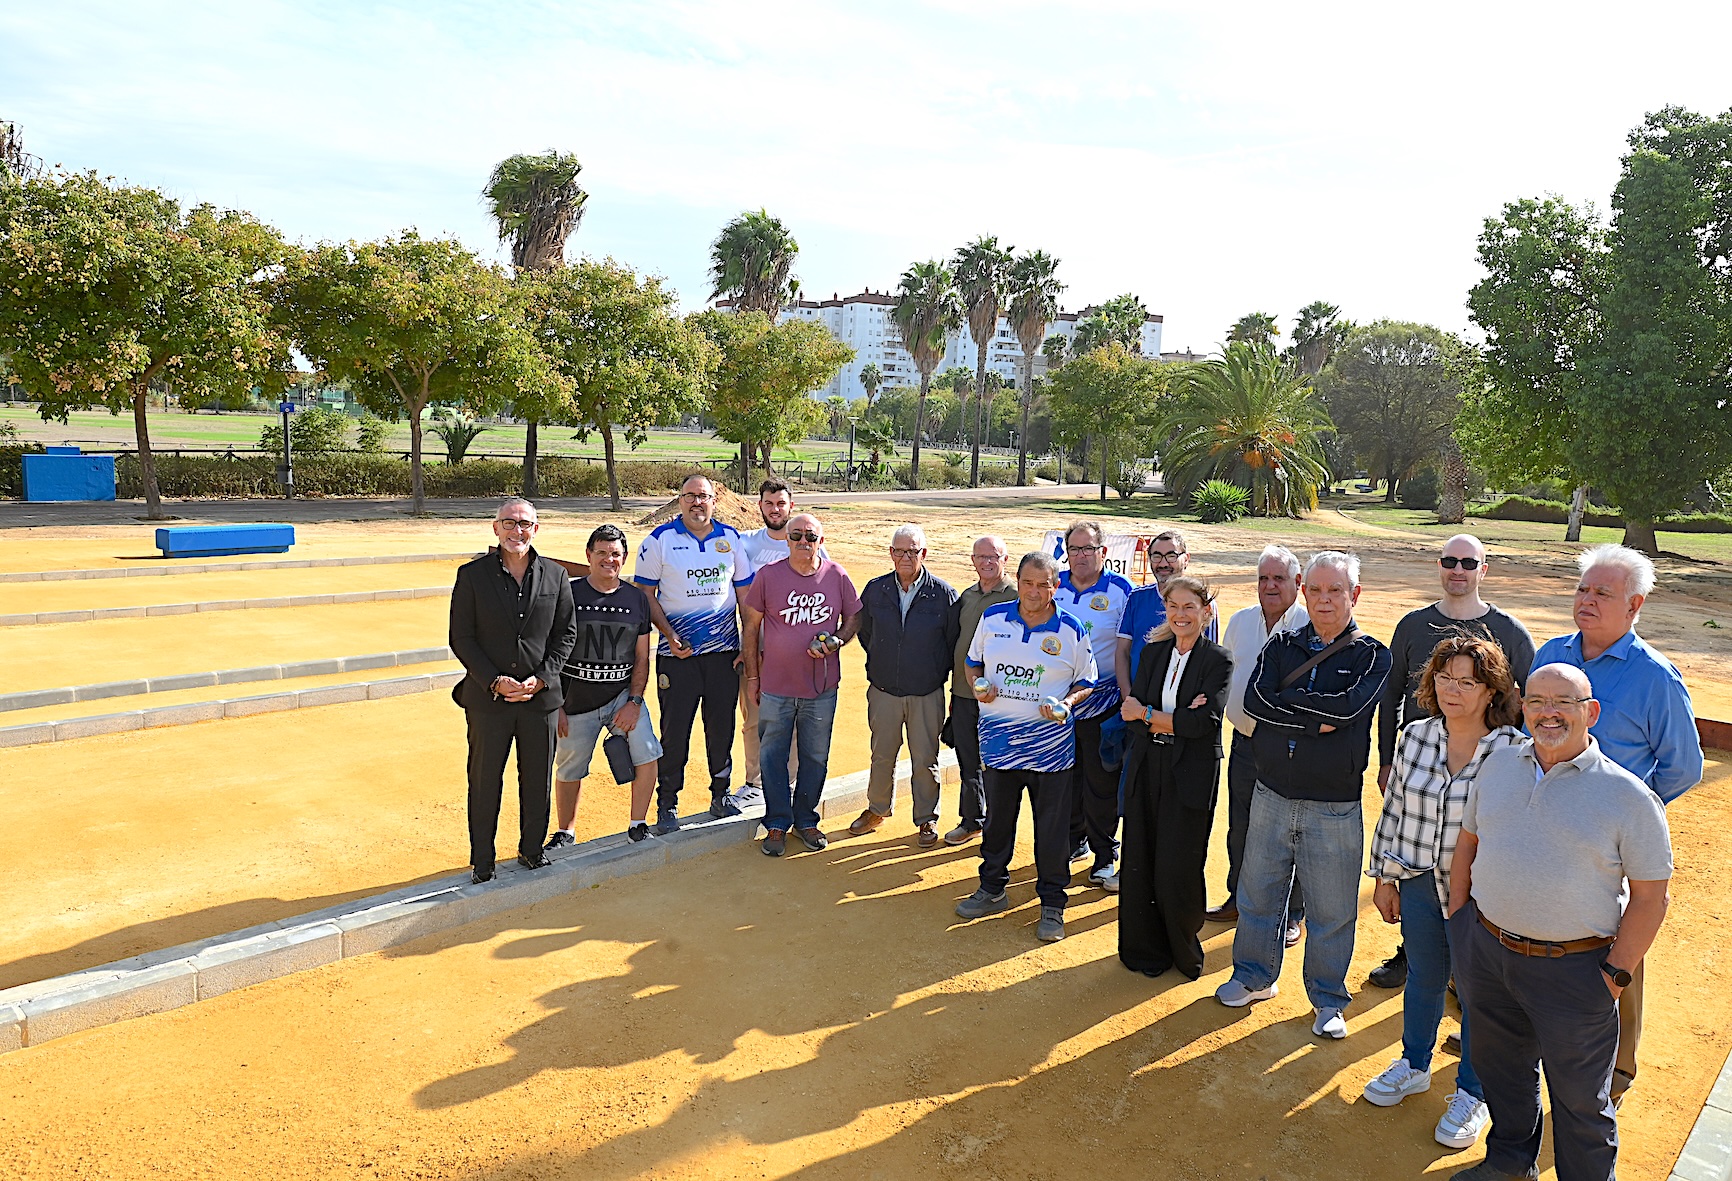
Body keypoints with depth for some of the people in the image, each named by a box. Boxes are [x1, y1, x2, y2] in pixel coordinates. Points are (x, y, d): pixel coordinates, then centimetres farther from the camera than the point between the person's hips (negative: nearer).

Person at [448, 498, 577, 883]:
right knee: (484, 782, 8)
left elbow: (565, 633, 5)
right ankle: (482, 862, 23)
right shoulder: (472, 575, -3)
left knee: (537, 780, 12)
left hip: (541, 695, 2)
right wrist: (495, 681, -13)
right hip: (487, 698, -2)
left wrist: (541, 679, -8)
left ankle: (532, 850, 31)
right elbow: (461, 638, -3)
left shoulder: (555, 576, 3)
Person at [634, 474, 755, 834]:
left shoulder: (731, 537, 7)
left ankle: (720, 794, 27)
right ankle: (667, 805, 14)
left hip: (724, 651, 3)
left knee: (722, 726, 10)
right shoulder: (659, 539, -2)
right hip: (676, 655, -2)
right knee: (675, 730, 1)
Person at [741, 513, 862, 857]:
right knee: (773, 756, 8)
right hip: (775, 687, -1)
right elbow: (751, 627, 2)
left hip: (822, 687, 1)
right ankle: (777, 824, 24)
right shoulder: (768, 575, -5)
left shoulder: (837, 576, -2)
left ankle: (805, 819, 30)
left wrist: (835, 642, -11)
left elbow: (854, 618, 10)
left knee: (815, 757, 12)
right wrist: (752, 676, 2)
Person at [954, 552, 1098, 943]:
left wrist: (1067, 703, -15)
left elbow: (1087, 681, 5)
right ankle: (992, 889, 34)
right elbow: (972, 662, 15)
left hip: (1050, 743, -2)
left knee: (1052, 827, 5)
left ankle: (1052, 903, 21)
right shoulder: (992, 618, 3)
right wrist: (977, 685, -6)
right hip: (998, 738, 2)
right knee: (997, 818, 15)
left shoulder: (1071, 630, -4)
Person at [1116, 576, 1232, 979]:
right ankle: (1145, 949, 24)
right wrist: (1175, 720, -16)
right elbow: (1132, 712, -1)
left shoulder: (1218, 661, -5)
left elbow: (1203, 722, -16)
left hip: (1191, 776, -4)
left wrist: (1147, 714, -10)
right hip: (1147, 769, 4)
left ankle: (1185, 953, 22)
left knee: (1177, 868, -1)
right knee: (1139, 862, 7)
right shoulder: (1153, 653, 9)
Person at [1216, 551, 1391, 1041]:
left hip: (1334, 807, -2)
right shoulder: (1282, 646, 5)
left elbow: (1348, 707, -21)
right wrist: (1318, 721, -18)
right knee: (1258, 893, 14)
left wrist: (1286, 699, -12)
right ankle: (1254, 977, 35)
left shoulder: (1372, 655, -3)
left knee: (1331, 910, 8)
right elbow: (1256, 700, -11)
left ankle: (1328, 1000, 28)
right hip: (1272, 795, 3)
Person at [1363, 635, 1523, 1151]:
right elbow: (1393, 809, 4)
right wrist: (1384, 877, 8)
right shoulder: (1415, 736, -5)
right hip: (1418, 883, 4)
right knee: (1423, 978, 22)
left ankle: (1471, 1094, 36)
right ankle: (1413, 1066, 45)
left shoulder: (1513, 751, -17)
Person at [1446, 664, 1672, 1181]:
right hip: (1485, 949, 5)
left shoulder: (1628, 796, -12)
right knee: (1500, 1065, 24)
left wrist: (1616, 973, -11)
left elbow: (1650, 896, -9)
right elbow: (1468, 839, 12)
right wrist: (1458, 920, 10)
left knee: (1579, 1099, 12)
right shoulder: (1499, 764, 1)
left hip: (1573, 968, -5)